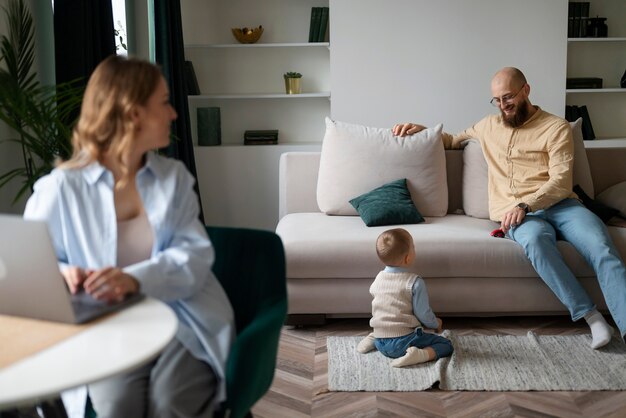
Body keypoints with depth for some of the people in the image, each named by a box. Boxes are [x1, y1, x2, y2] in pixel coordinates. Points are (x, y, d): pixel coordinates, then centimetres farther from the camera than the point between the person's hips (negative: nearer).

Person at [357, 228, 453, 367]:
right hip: (402, 342, -6)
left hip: (380, 342, 7)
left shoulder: (378, 278, 4)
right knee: (446, 345, 1)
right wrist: (436, 324, 10)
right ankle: (419, 355, -21)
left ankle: (373, 340, 11)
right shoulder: (415, 282, -15)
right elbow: (423, 314, -13)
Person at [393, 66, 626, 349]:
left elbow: (561, 181, -3)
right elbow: (455, 140, 42)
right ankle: (590, 316, -33)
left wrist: (525, 205, -18)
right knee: (535, 239, -37)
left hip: (560, 204, -1)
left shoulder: (556, 127, 8)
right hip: (515, 214, 1)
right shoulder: (489, 126, 23)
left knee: (602, 250, -31)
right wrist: (421, 129, 25)